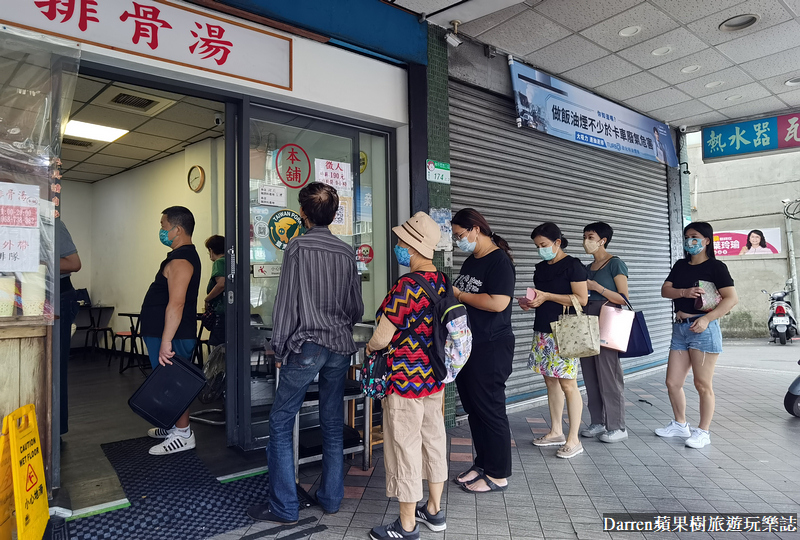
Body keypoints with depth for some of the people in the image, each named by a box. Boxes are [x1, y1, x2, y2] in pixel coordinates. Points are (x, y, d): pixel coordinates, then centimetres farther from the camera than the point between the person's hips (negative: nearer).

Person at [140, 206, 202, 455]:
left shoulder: (180, 260, -20)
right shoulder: (185, 255, 15)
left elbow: (176, 304, -28)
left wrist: (165, 343, -29)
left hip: (171, 336, -10)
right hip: (165, 334, 10)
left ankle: (183, 435, 8)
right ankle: (173, 426, 32)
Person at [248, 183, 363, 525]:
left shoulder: (298, 247, -8)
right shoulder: (346, 252, 6)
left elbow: (287, 301, -9)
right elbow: (357, 308, 10)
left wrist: (280, 349, -1)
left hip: (306, 346, -5)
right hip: (340, 347, 6)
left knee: (281, 424, 6)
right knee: (333, 424, 13)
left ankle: (284, 507, 11)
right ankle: (331, 498, 24)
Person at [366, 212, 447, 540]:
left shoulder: (406, 287, -23)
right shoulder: (441, 282, 2)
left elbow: (382, 337, -19)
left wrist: (369, 347, 2)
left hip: (406, 378, -8)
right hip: (435, 377, 9)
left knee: (405, 448, 5)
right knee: (433, 439, 19)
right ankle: (434, 511, 36)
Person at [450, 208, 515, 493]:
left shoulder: (499, 261, -13)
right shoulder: (470, 262, 15)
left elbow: (498, 303, -25)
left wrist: (457, 294, -16)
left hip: (491, 349, -9)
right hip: (467, 346, 9)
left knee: (490, 410, 0)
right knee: (472, 408, 16)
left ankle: (498, 475, 15)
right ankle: (482, 464, 31)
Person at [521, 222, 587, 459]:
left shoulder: (572, 265, -7)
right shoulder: (541, 268, 14)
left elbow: (582, 299, -14)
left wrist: (547, 296, -16)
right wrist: (530, 303, 2)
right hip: (543, 331, 8)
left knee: (568, 384, -4)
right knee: (551, 381, 12)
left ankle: (573, 439, 4)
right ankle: (556, 432, 22)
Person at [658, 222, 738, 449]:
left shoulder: (715, 266, -3)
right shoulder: (680, 265, 14)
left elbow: (732, 298, -11)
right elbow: (665, 290, 6)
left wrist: (706, 319, -21)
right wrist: (684, 292, -14)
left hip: (703, 328, -6)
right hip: (680, 328, 6)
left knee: (702, 384, 0)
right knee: (672, 382, 9)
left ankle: (703, 432, 14)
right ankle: (680, 424, 27)